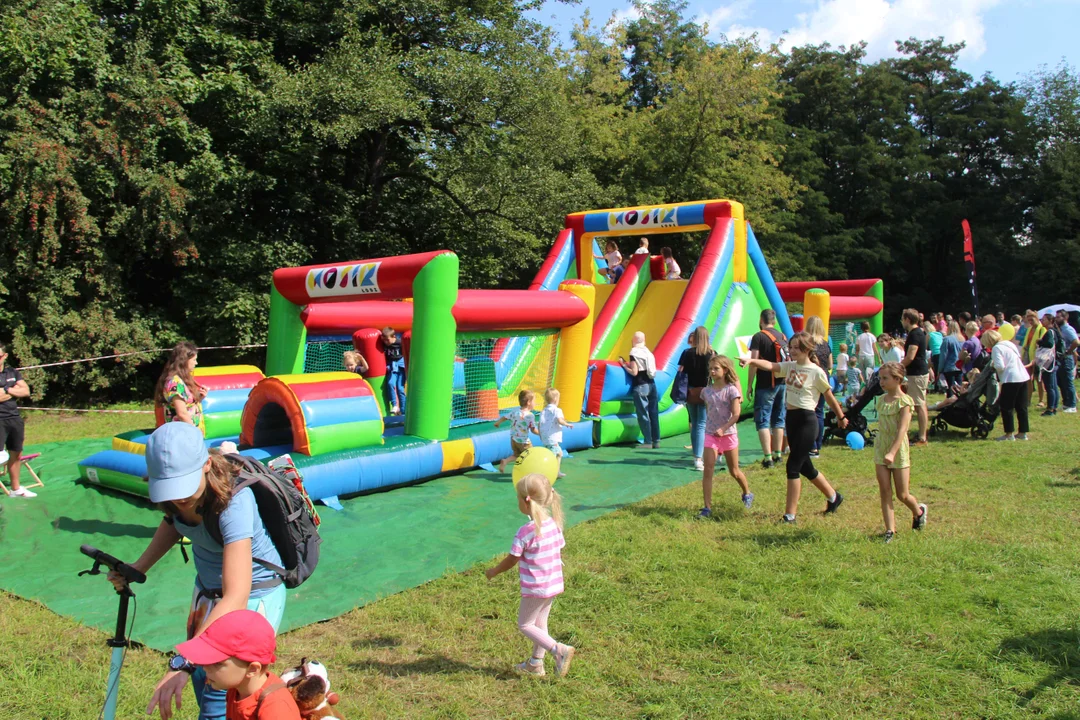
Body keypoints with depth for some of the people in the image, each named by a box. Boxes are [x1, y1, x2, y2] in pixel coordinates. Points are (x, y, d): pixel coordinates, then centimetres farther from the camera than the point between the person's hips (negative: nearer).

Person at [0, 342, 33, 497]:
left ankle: (16, 488, 30)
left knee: (16, 454, 16)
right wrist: (14, 391, -8)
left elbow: (26, 391, 2)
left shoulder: (13, 372, 10)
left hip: (15, 418, 6)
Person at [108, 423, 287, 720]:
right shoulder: (174, 485, -16)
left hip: (254, 594, -7)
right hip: (207, 589, 7)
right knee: (202, 680, 18)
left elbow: (236, 597, -42)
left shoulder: (234, 502, -36)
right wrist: (139, 567, -3)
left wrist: (182, 664, -47)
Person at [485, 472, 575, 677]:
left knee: (525, 624, 10)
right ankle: (536, 663, 33)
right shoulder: (554, 524, -4)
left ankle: (559, 650, -4)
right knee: (540, 623, 22)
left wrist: (493, 572, 3)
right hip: (554, 584, 7)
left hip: (535, 588, -7)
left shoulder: (525, 532, -24)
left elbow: (510, 562, -15)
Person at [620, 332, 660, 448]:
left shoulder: (634, 352, -8)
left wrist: (624, 365, -1)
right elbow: (645, 367, 14)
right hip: (651, 384, 7)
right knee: (653, 413, 8)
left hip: (640, 386, -7)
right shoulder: (648, 352, 12)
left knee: (643, 414, -2)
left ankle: (648, 442, -1)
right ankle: (656, 441, 13)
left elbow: (634, 372, -13)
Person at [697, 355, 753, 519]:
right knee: (708, 470, -8)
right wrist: (711, 427, 5)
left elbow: (736, 414, -14)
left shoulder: (731, 390, -9)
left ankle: (747, 494, 40)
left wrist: (723, 429, -24)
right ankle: (707, 507, -5)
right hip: (710, 435, 3)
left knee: (734, 471, 11)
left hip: (729, 433, -3)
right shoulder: (706, 391, 3)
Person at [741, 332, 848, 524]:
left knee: (793, 465, -8)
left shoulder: (816, 372, -10)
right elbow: (770, 366, -12)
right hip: (791, 418, 7)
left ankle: (790, 514, 0)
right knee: (804, 466, 17)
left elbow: (829, 397, 1)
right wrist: (751, 360, -31)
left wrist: (841, 417, 12)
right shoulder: (790, 366, 7)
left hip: (806, 420, -7)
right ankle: (833, 496, 39)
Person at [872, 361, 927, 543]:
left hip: (899, 451, -5)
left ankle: (919, 511, 37)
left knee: (902, 495, 6)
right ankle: (890, 529, 5)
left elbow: (902, 430, -22)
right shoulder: (882, 400, 6)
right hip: (880, 450, 5)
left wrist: (892, 453, -32)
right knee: (885, 492, 1)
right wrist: (883, 451, 14)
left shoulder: (904, 402, -13)